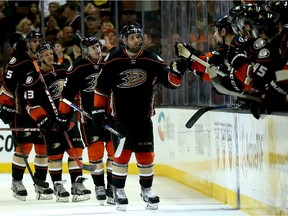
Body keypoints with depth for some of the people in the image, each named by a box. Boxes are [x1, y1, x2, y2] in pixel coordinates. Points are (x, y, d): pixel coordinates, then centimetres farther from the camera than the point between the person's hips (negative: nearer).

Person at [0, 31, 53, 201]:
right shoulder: (18, 62, -9)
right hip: (22, 112, -5)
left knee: (43, 147, 6)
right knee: (24, 147, -8)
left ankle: (40, 183, 15)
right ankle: (16, 182, 5)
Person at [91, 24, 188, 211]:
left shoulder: (152, 60, -4)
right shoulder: (113, 61, -7)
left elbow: (171, 82, -6)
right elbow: (101, 87, 1)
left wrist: (177, 71, -27)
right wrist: (99, 110, 0)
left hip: (144, 118, 2)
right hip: (121, 117, -2)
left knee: (146, 155, 4)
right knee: (122, 153, -9)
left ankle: (147, 189, 21)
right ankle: (119, 191, 5)